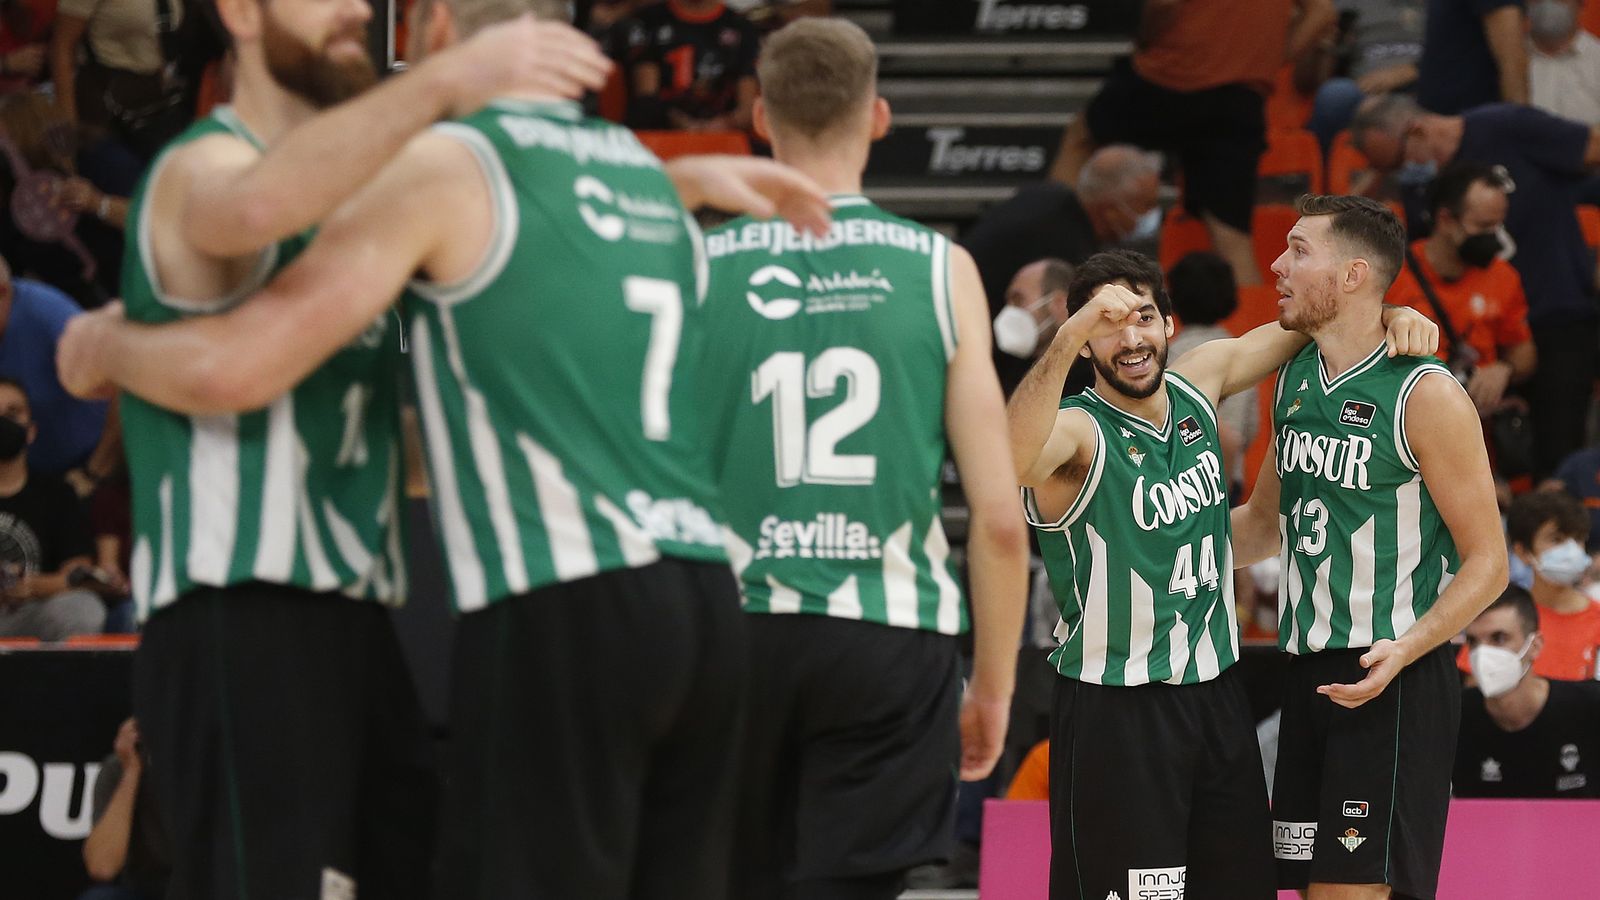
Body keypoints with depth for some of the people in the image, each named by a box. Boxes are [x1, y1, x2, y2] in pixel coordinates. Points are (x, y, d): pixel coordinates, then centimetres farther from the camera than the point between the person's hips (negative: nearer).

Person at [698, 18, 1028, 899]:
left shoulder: (696, 267, 4)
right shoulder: (940, 269, 2)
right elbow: (999, 519, 0)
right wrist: (994, 686, 10)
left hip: (741, 628, 1)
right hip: (894, 634, -1)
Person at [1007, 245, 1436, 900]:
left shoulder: (1196, 387, 4)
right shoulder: (1077, 432, -16)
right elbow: (1010, 459, -42)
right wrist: (1069, 337, -51)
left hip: (1217, 694, 7)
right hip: (1117, 712, -7)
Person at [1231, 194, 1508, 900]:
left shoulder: (1426, 396, -11)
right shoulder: (1295, 380, 12)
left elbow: (1487, 563, -10)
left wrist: (1404, 649, -24)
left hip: (1392, 680, -7)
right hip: (1308, 674, 7)